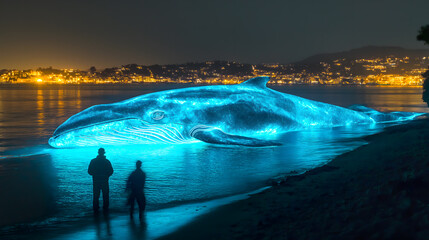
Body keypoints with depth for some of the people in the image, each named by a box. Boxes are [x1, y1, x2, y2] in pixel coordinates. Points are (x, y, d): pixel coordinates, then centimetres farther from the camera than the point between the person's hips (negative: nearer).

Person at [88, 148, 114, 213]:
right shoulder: (107, 161, -8)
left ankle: (95, 208, 15)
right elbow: (111, 171, -4)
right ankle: (105, 208, 15)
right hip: (105, 181, -1)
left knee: (96, 195, 12)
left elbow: (89, 171, -3)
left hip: (96, 181, 1)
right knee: (105, 195, 12)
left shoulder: (93, 161, -6)